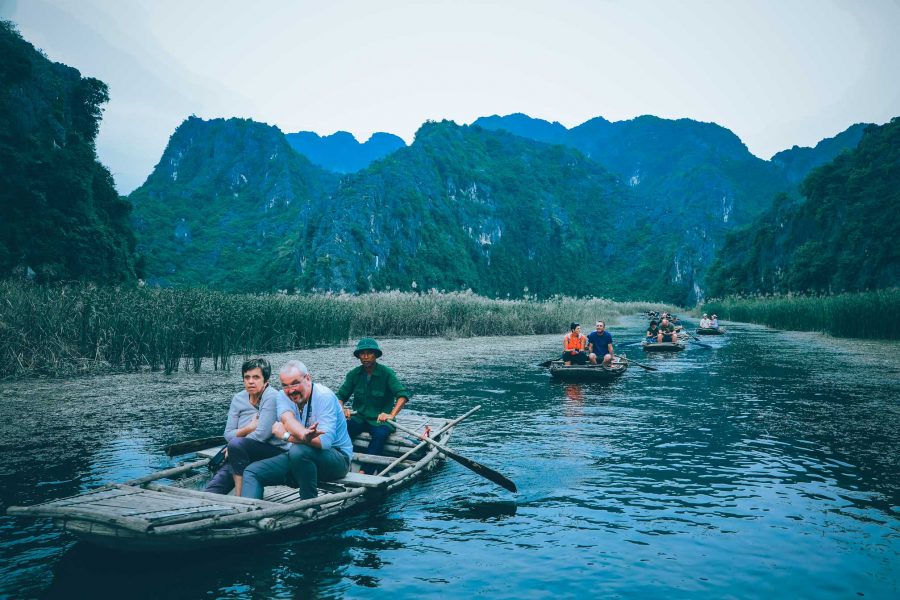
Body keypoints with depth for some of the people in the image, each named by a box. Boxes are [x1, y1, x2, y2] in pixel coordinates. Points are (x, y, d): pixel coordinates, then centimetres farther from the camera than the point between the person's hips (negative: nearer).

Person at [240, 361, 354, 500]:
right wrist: (305, 435, -47)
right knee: (252, 472, -4)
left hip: (337, 458, -7)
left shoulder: (324, 397, -17)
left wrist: (285, 435, -25)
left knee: (298, 451, -35)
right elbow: (287, 419, -25)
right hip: (298, 458, 7)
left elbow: (325, 441, -30)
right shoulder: (284, 396, 0)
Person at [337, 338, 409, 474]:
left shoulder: (387, 373, -8)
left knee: (380, 434, -35)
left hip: (381, 419, -3)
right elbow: (341, 395, 7)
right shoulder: (354, 374, 5)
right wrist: (342, 409, -15)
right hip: (360, 417, 3)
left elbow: (403, 395, -18)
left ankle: (365, 472, -42)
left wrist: (391, 415, -32)